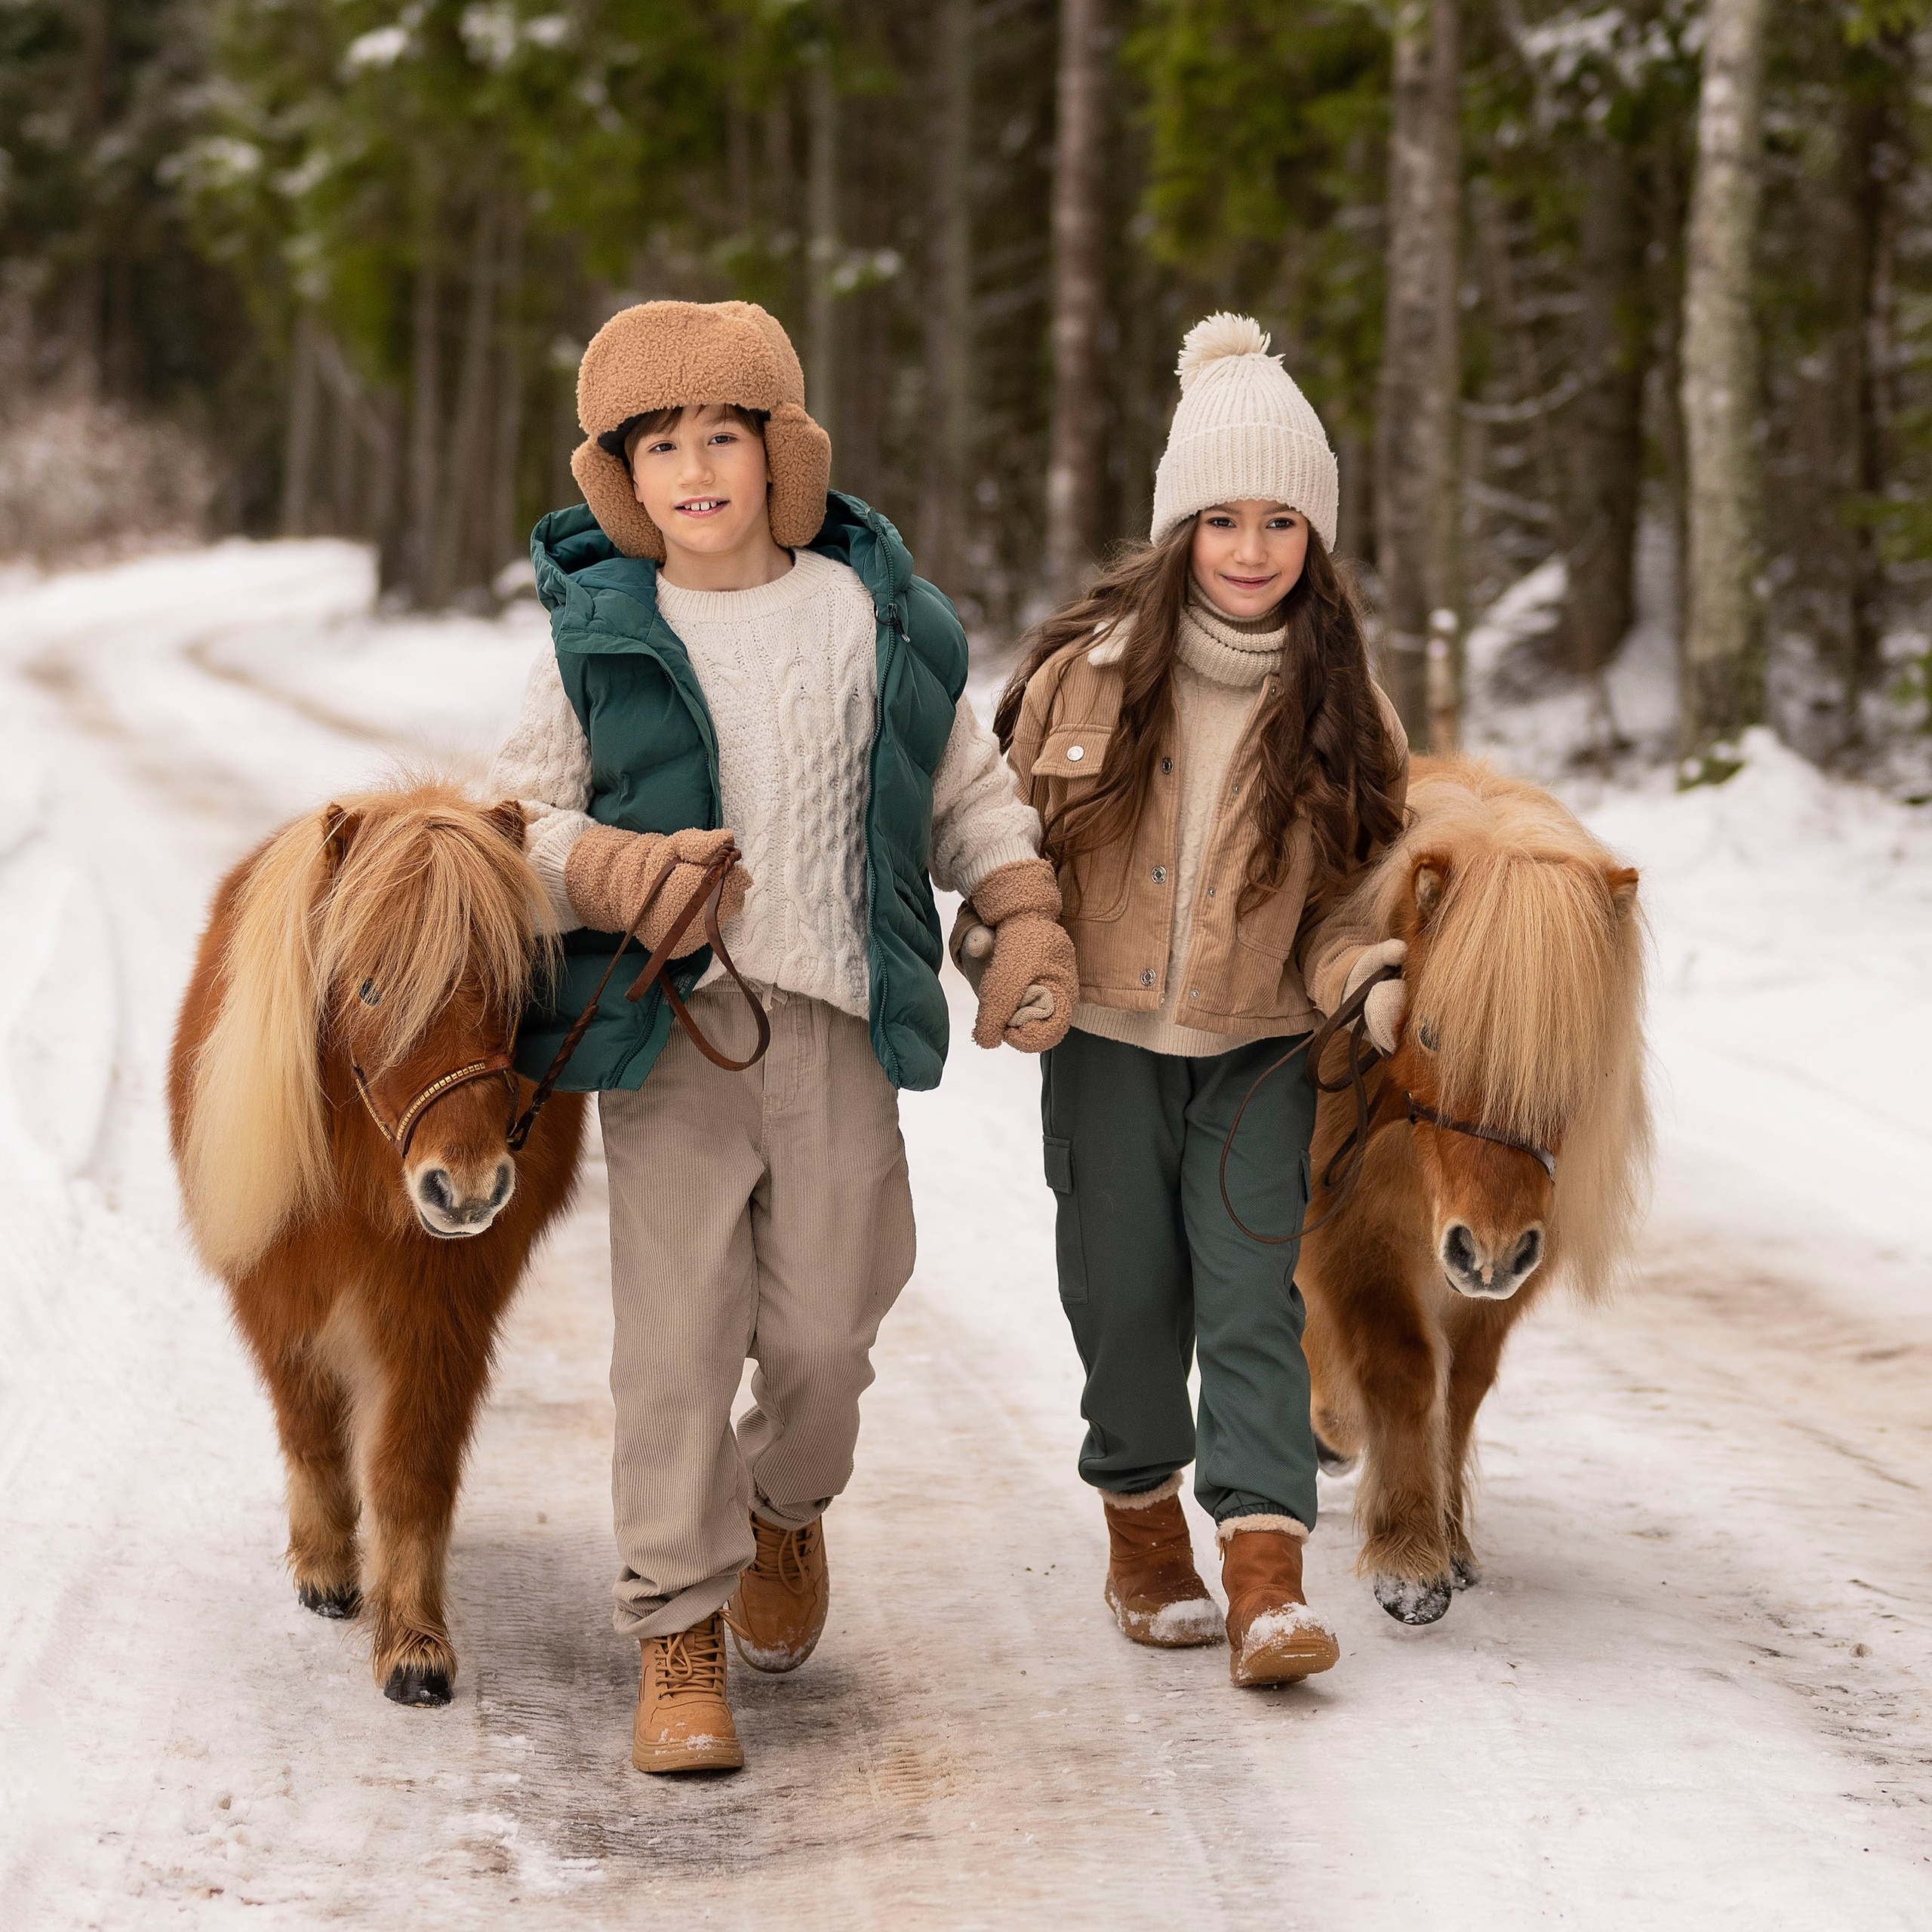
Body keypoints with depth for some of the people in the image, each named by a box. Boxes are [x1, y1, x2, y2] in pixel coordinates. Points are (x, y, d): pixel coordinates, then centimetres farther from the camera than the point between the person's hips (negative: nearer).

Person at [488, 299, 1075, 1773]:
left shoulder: (875, 616, 7)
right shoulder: (603, 638, 3)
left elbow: (968, 788, 17)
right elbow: (524, 809, 7)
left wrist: (1030, 920, 3)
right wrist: (603, 866, -14)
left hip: (840, 1020, 2)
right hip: (668, 1024, -1)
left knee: (824, 1327, 4)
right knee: (678, 1330, -5)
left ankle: (787, 1509, 37)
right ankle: (679, 1634, 6)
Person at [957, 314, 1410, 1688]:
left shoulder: (1336, 697, -3)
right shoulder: (1092, 669, -6)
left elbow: (1358, 875, 6)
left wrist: (1369, 973, -12)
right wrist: (996, 941, -9)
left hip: (1259, 1045, 0)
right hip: (1103, 1031, 0)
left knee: (1254, 1295, -8)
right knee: (1126, 1293, 8)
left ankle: (1269, 1575, -10)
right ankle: (1143, 1531, 28)